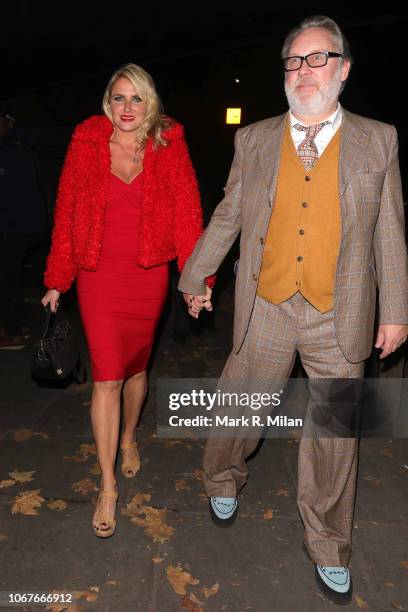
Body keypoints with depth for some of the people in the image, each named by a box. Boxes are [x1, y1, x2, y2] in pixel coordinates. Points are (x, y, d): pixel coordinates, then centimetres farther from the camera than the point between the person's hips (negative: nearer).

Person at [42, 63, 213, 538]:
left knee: (135, 367, 16)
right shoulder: (87, 144, -1)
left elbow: (187, 213, -5)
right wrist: (57, 280, 3)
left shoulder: (169, 148, 0)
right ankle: (107, 486, 11)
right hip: (99, 277, -1)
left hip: (149, 277, 1)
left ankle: (129, 438, 44)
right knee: (107, 378, -2)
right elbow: (66, 213, 3)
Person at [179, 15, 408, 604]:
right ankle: (224, 480, 48)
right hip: (265, 310, 1)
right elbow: (226, 217, 11)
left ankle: (329, 547, 35)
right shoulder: (253, 140, 4)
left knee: (333, 436, 11)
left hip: (340, 319, 0)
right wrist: (195, 277, 16)